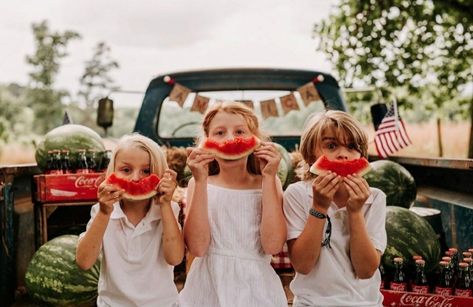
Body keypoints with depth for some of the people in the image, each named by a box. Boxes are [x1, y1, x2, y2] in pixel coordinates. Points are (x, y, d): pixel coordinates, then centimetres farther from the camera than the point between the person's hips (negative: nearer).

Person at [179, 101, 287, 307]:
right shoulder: (200, 183, -3)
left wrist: (269, 177, -15)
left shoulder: (267, 182, -2)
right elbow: (197, 247, -16)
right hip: (207, 287, 0)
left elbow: (273, 245, -16)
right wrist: (200, 181, -18)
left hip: (256, 287, 0)